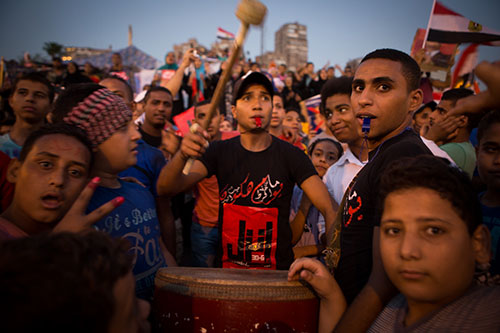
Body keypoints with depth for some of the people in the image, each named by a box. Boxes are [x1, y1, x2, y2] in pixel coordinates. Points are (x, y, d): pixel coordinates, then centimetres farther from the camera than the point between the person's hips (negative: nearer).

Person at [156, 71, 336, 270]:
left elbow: (329, 210, -7)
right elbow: (166, 188, -5)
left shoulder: (290, 155, -1)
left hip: (278, 270, -1)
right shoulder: (221, 151, 5)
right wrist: (182, 155, -26)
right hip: (229, 268, 2)